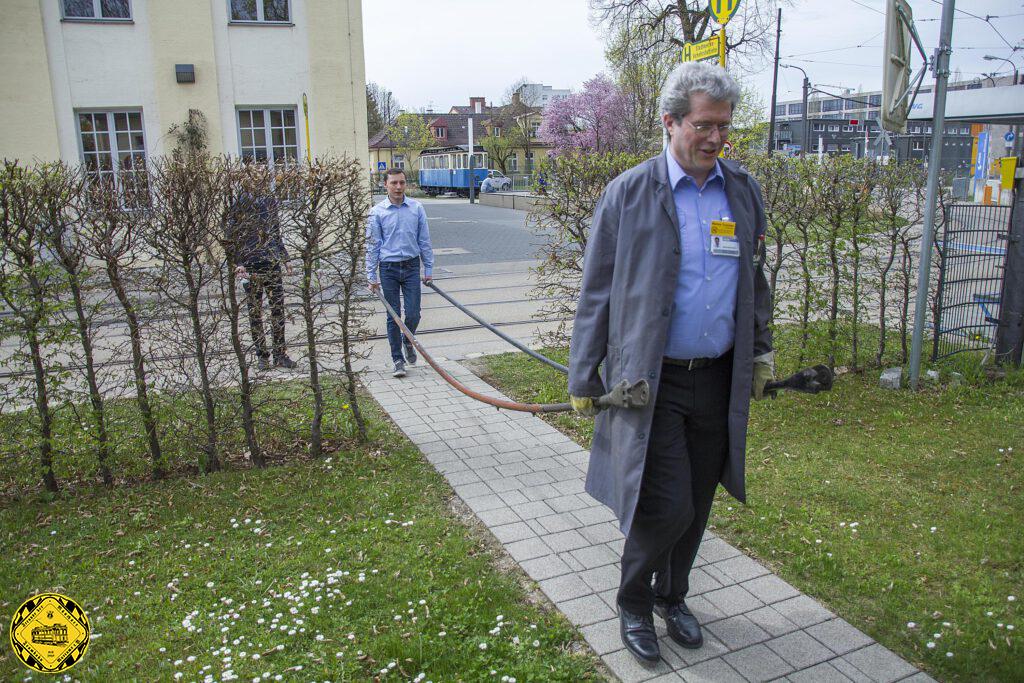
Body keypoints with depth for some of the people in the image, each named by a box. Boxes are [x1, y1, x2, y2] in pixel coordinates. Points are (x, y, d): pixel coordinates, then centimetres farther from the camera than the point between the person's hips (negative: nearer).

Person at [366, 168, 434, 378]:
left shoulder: (417, 208, 2)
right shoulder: (377, 212, -2)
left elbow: (424, 241, 7)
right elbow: (372, 246, 1)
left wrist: (429, 269, 6)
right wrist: (372, 276, -1)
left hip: (411, 267, 1)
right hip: (388, 268, -1)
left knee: (413, 314, -2)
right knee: (393, 317, 4)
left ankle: (408, 342, 31)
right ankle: (398, 360, 15)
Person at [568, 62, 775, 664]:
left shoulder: (745, 191, 7)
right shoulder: (629, 193, -5)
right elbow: (597, 292, -2)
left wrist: (761, 352, 18)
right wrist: (585, 377, -2)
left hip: (719, 380, 5)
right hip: (651, 381, -4)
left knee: (696, 506, 15)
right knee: (667, 506, -6)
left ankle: (672, 597, 39)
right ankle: (634, 605, 22)